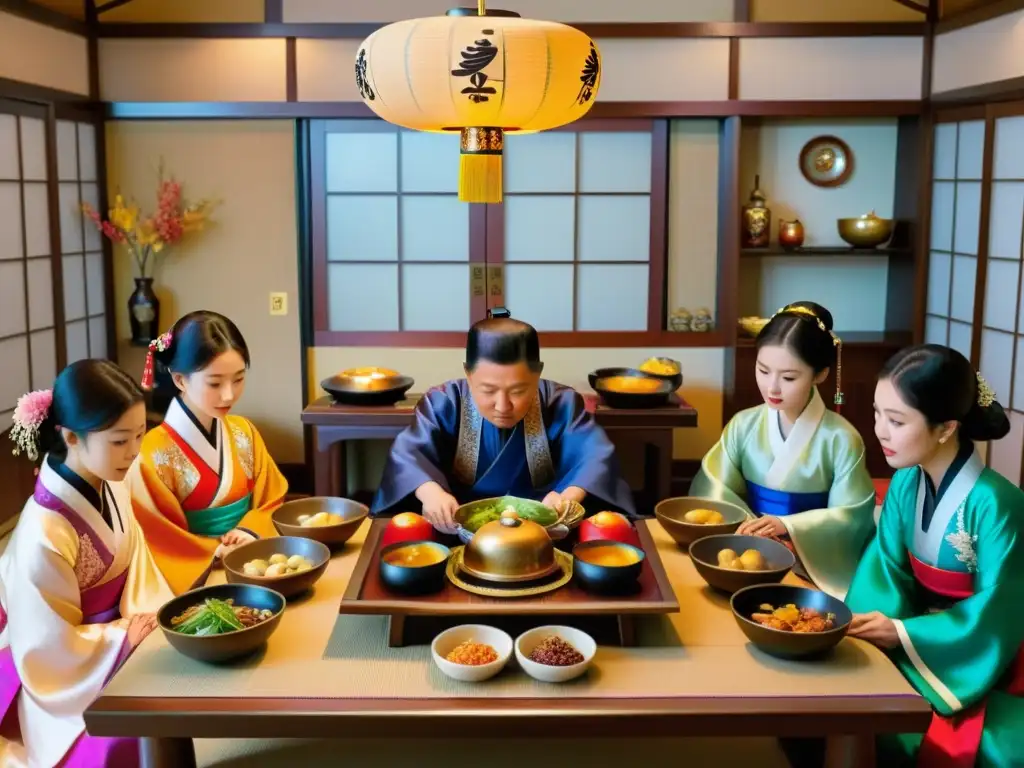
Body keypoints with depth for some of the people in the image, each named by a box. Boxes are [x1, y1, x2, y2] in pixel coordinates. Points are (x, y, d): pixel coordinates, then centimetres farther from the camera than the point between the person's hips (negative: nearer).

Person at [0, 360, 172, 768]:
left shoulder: (112, 487, -9)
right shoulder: (44, 535, -30)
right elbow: (53, 646, -20)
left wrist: (159, 620, -12)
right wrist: (129, 634, -15)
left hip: (118, 643, 7)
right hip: (70, 679, -6)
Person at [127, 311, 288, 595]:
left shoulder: (244, 432, 5)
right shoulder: (154, 454, -11)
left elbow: (272, 500, 13)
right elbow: (157, 546, -7)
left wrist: (253, 533, -5)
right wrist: (216, 553, -13)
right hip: (196, 579, -6)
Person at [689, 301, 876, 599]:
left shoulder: (841, 439, -7)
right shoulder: (743, 425, 2)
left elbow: (851, 516, -6)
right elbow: (715, 490, 3)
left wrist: (789, 526, -18)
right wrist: (744, 526, -16)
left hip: (812, 566, -3)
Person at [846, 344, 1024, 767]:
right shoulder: (905, 483, -4)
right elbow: (886, 565, -4)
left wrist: (903, 634, -24)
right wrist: (874, 618, -25)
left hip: (984, 666, -5)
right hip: (921, 646, 5)